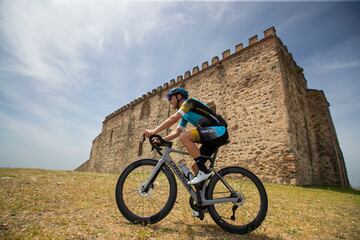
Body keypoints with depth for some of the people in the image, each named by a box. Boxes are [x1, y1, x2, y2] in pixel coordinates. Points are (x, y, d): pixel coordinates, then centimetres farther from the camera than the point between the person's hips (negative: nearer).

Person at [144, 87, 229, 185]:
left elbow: (173, 119, -17)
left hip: (219, 131, -9)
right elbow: (177, 132, 18)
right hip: (215, 134, 9)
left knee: (184, 137, -24)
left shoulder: (189, 102, -4)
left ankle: (204, 171, -18)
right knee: (195, 167, 5)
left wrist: (153, 131, -15)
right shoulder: (185, 115, 21)